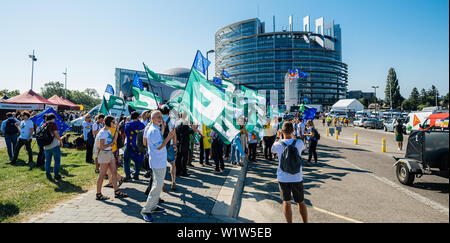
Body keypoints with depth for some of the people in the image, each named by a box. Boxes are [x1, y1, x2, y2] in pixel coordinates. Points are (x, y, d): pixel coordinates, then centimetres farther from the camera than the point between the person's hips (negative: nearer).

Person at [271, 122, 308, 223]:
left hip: (283, 178, -1)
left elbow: (273, 150, 13)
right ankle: (305, 222, 25)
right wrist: (293, 136, 23)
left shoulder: (278, 144, -12)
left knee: (286, 201, 9)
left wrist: (277, 137, 24)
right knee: (301, 202, 17)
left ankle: (289, 222, 13)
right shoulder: (299, 143, -11)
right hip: (297, 177, 1)